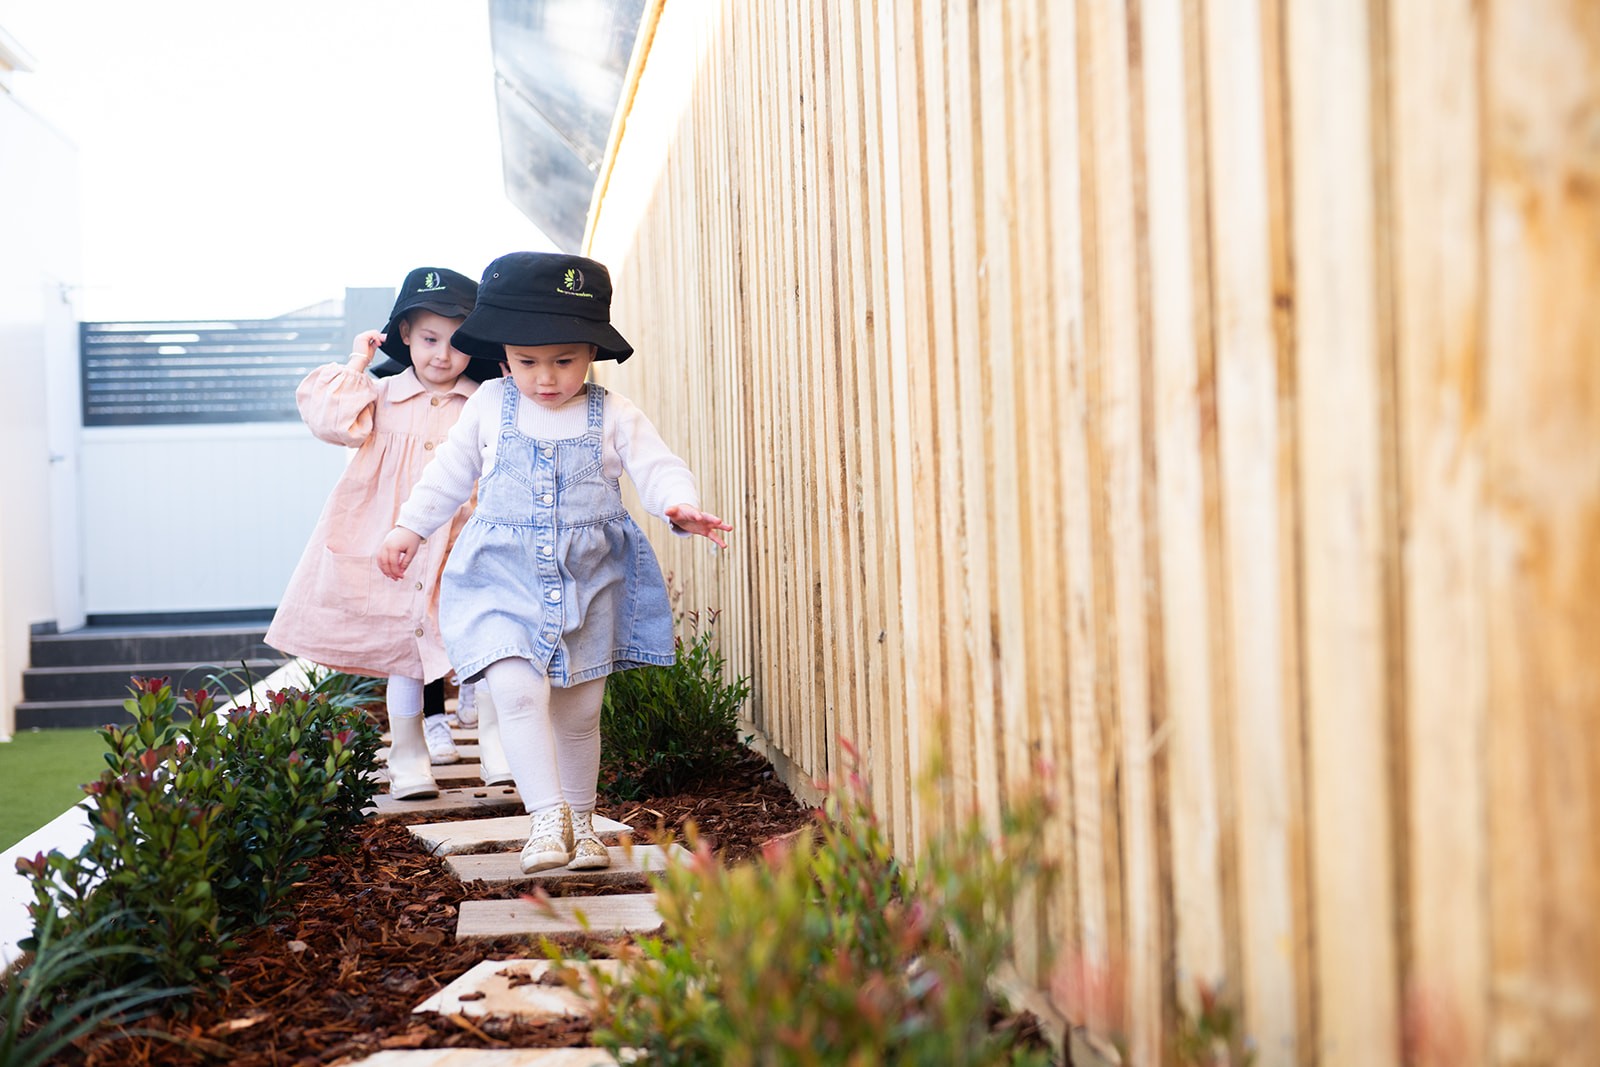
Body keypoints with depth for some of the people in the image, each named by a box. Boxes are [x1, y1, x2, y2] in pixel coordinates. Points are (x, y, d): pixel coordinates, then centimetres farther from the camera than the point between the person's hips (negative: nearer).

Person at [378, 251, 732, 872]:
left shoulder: (614, 417, -2)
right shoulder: (488, 408, 2)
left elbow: (658, 468, -8)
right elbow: (449, 473, 13)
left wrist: (682, 507, -28)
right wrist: (409, 527, 12)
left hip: (588, 581, 1)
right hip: (504, 578, -1)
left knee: (580, 709, 10)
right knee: (518, 689, -21)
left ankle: (580, 821, 24)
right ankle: (547, 817, -20)